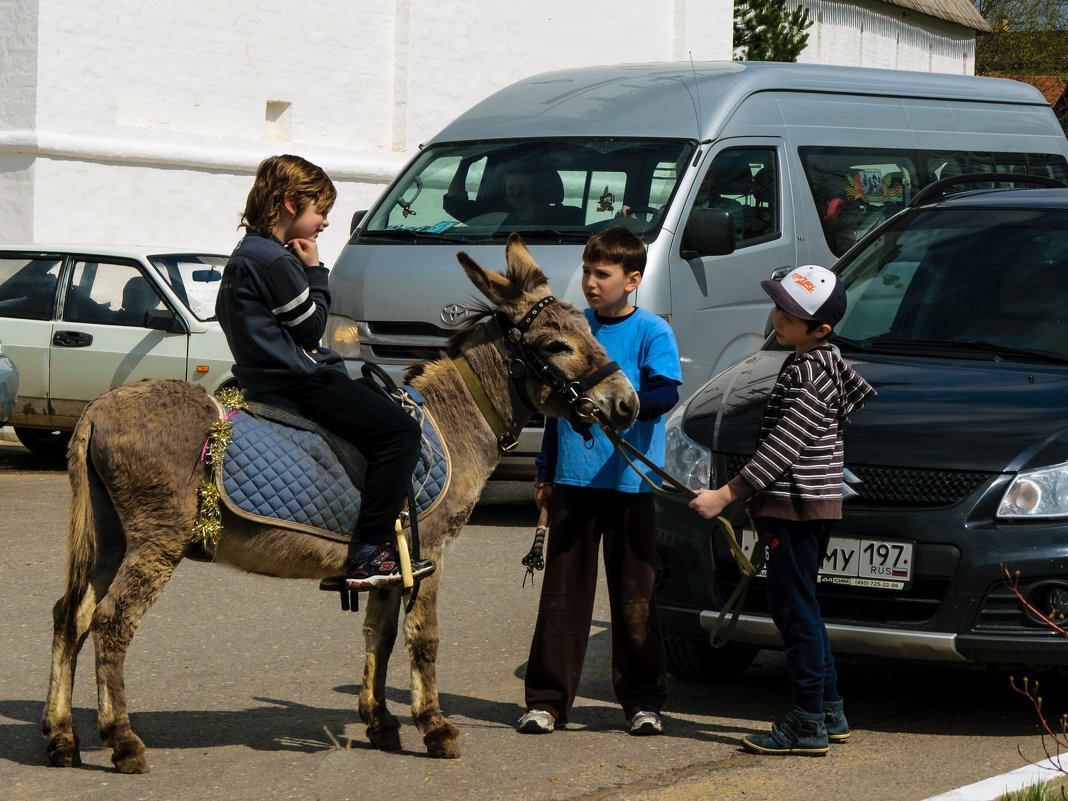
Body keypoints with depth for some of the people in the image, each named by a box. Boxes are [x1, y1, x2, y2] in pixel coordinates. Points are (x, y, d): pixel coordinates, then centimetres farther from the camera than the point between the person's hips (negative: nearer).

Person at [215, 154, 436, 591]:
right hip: (298, 382, -11)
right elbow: (311, 326, -12)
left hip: (268, 377, 11)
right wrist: (315, 272, -4)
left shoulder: (247, 254, 16)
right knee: (399, 431, -13)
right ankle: (369, 554, -18)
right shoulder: (275, 260, -16)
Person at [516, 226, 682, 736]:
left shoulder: (651, 332, -2)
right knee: (563, 591, 3)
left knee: (634, 594, 2)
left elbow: (666, 393, -17)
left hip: (629, 482, -4)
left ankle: (642, 701, 11)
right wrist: (545, 473, 21)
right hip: (573, 479, 4)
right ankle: (547, 700, 5)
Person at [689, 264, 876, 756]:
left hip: (798, 503, -11)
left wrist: (726, 495, -20)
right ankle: (829, 712, 21)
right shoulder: (825, 363, 12)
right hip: (811, 505, 11)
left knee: (794, 609, -7)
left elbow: (781, 448, -21)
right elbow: (862, 395, 25)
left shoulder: (807, 374, -18)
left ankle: (808, 725, -4)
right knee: (794, 606, 16)